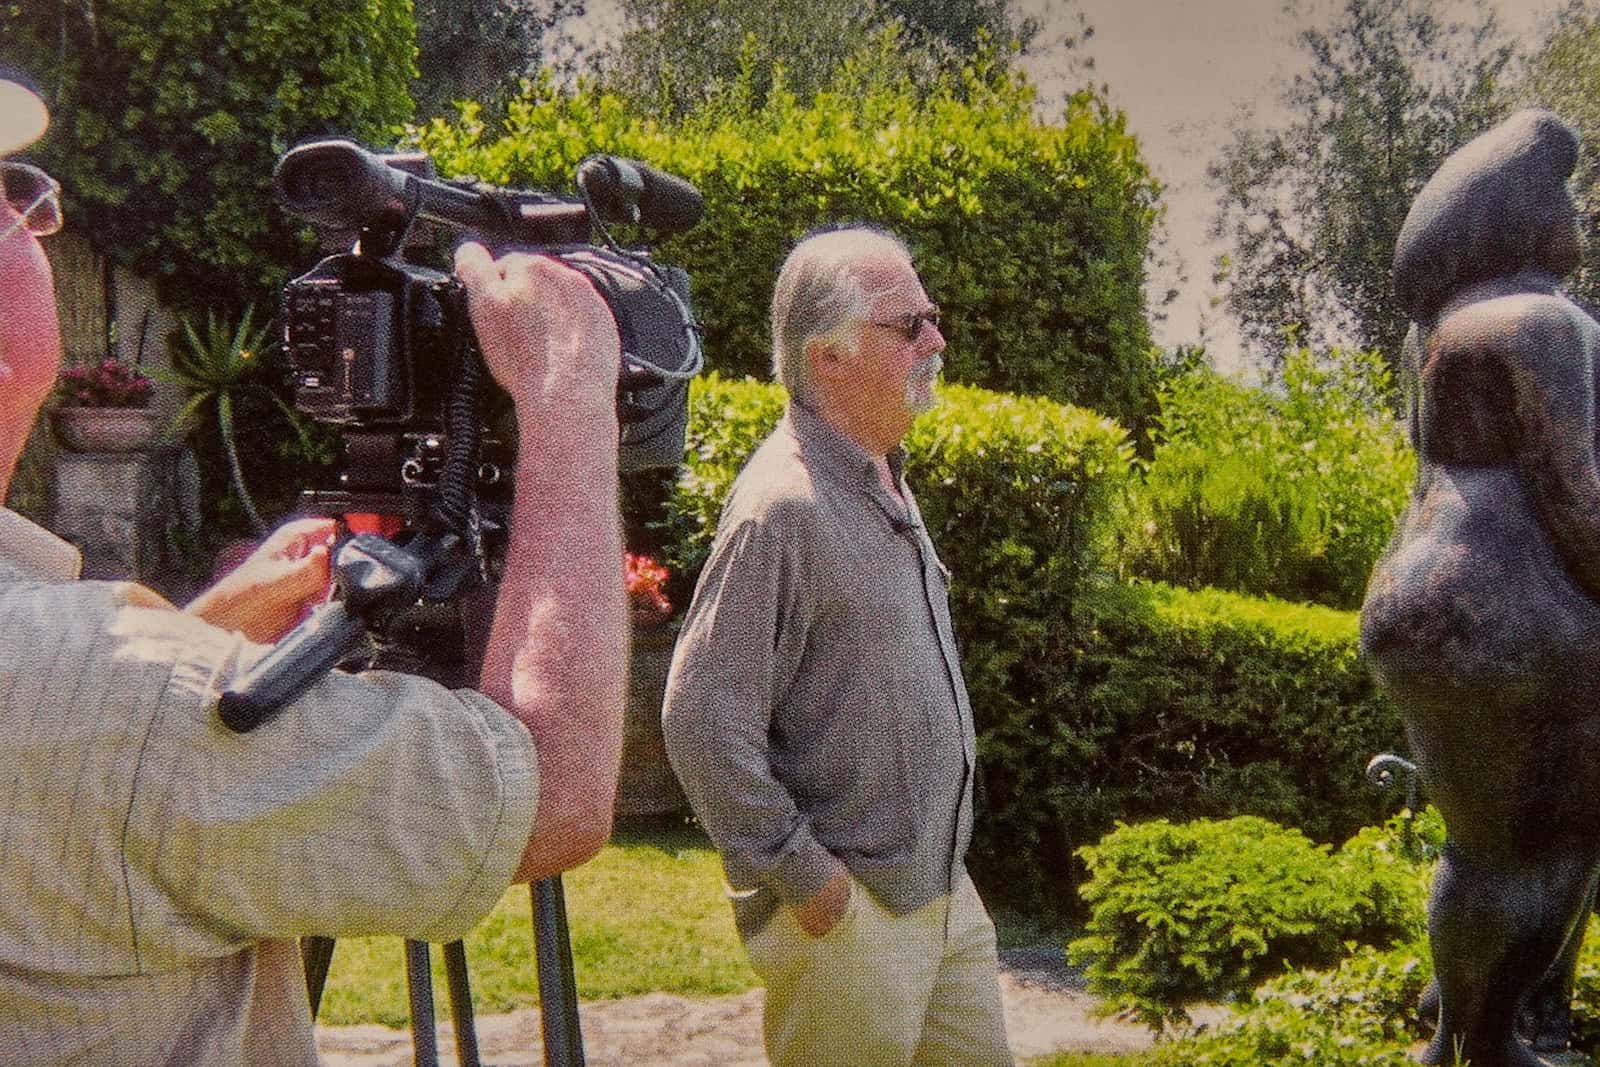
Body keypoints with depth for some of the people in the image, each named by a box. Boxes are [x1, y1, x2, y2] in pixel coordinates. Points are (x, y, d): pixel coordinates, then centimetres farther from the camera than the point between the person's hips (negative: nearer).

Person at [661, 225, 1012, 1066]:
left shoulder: (886, 485, 10)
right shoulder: (785, 506, -20)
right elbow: (702, 722, -24)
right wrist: (803, 875, -18)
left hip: (945, 893, 9)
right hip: (847, 913, -9)